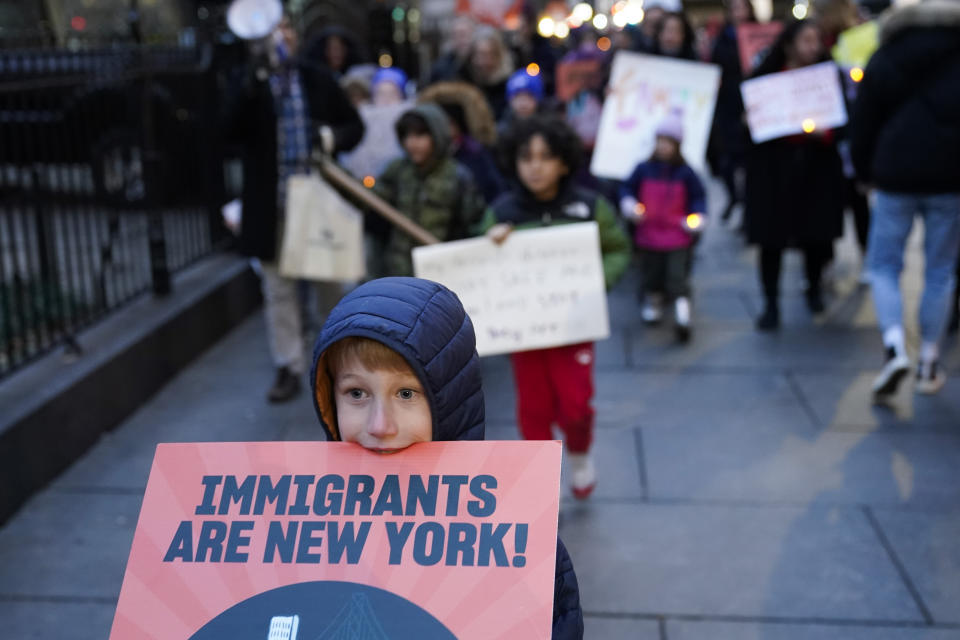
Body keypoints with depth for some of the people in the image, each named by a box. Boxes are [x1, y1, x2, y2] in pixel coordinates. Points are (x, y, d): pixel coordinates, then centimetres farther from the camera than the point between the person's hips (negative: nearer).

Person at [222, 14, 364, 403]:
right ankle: (289, 368, 16)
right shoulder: (247, 85, 1)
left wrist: (333, 137, -12)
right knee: (278, 290, 5)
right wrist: (255, 80, -28)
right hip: (272, 204, -1)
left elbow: (354, 126, 11)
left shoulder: (319, 80, 6)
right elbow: (231, 129, -17)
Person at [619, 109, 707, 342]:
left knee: (677, 277, -10)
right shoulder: (644, 169, -1)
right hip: (649, 235, 2)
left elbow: (699, 196, 6)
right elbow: (627, 188, 10)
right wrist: (628, 204, -8)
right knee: (650, 274, 15)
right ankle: (650, 302, 41)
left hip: (678, 236, -2)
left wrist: (698, 217, -8)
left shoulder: (685, 173, -3)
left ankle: (682, 315, -6)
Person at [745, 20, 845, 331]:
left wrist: (825, 132, -20)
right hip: (773, 168, -1)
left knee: (816, 233, 7)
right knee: (771, 237, -2)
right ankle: (771, 303, 9)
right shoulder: (765, 77, -1)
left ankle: (814, 288, 34)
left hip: (816, 168, 1)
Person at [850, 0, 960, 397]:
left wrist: (864, 170, 13)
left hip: (896, 175, -1)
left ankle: (895, 347, -12)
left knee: (883, 265, 9)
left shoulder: (885, 59, 6)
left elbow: (864, 122, 4)